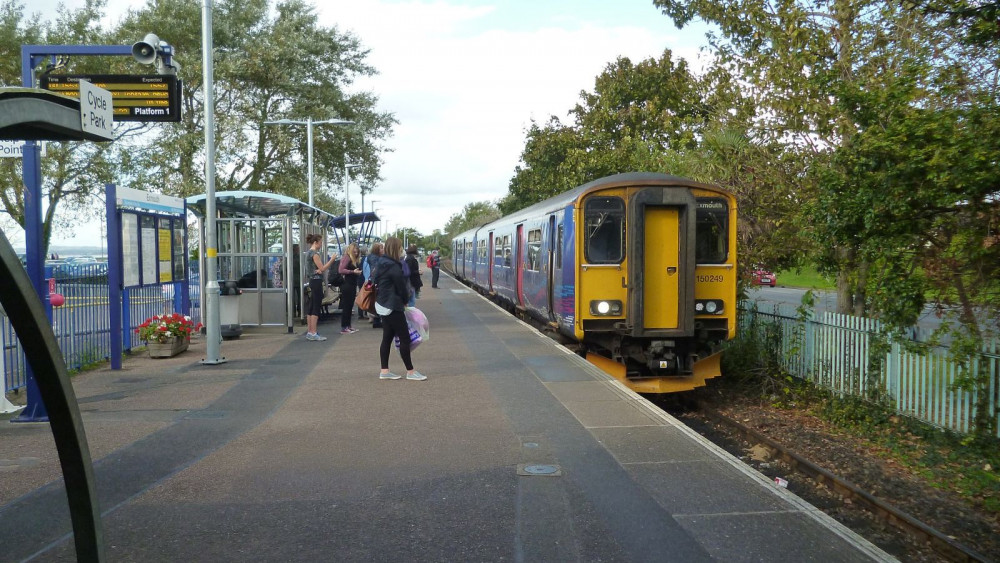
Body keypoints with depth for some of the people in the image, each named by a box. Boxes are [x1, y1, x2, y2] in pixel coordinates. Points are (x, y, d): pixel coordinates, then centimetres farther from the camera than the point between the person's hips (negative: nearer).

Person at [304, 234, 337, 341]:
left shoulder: (309, 252, 16)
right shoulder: (315, 253, -14)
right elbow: (322, 268, -16)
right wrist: (332, 260, -9)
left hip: (312, 280, 10)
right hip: (317, 281, -10)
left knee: (311, 307, 10)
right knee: (316, 307, -8)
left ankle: (309, 332, 14)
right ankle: (313, 333, -8)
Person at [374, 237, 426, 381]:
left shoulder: (382, 265, 10)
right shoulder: (394, 267, -18)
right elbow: (401, 287, -14)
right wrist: (405, 301, 5)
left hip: (384, 305, 10)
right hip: (393, 307, -10)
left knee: (387, 338, 12)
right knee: (405, 338, -2)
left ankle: (384, 371, 14)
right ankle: (410, 372, 3)